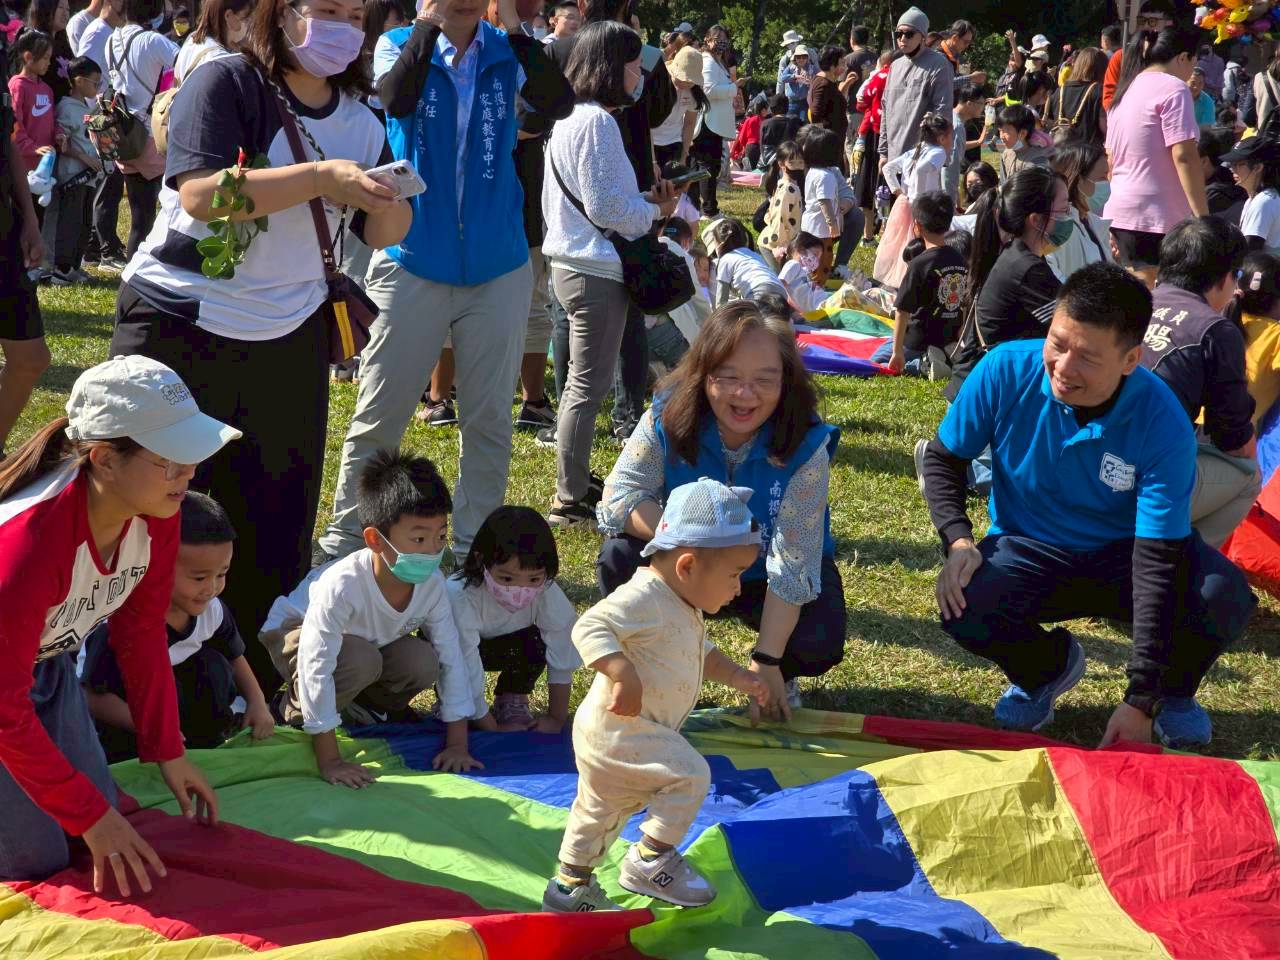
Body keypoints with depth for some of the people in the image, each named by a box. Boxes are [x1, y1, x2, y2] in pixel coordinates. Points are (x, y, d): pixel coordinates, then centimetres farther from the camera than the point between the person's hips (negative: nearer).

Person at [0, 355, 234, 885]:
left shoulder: (156, 513, -19)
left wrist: (168, 752, 3)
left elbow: (142, 633, -1)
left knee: (101, 821, 7)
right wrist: (90, 816, -24)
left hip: (45, 664, 7)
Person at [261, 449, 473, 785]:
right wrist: (329, 762, -40)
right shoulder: (342, 585, -42)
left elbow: (451, 659, -16)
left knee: (423, 662, -22)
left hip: (374, 641, 5)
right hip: (296, 634, -5)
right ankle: (298, 713, -7)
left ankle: (367, 706, 8)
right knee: (360, 658, -35)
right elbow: (317, 667, -41)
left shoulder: (432, 584, -25)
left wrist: (457, 744, -18)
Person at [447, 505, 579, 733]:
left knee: (535, 642, -28)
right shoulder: (461, 597, -41)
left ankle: (512, 701, 0)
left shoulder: (548, 595, -31)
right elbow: (466, 672, -36)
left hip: (502, 646, 3)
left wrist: (557, 718, -18)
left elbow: (562, 659, -21)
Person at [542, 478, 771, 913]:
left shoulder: (684, 608, 11)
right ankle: (650, 860, -6)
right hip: (618, 729, -11)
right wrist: (622, 673, -44)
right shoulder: (642, 599, -23)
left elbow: (701, 652, 29)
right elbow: (590, 628, -34)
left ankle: (570, 886, 36)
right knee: (690, 775, -16)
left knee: (601, 808, 22)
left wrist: (737, 677, 18)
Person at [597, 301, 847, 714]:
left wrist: (767, 660, -30)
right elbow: (619, 495, -26)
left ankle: (783, 675, 10)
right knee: (620, 557, -26)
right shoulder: (669, 417, -22)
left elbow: (793, 565, -28)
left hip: (762, 576, -1)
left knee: (818, 642, -29)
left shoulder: (805, 448, -28)